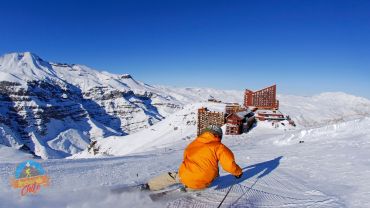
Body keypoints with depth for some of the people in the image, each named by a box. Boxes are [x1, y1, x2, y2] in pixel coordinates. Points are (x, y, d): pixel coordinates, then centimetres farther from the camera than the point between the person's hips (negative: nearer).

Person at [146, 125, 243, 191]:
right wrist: (238, 172, 12)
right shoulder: (218, 147, -2)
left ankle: (147, 186, 27)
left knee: (170, 176, 24)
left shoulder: (194, 143, 10)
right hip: (202, 184, -2)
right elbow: (229, 164, -9)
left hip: (184, 176, 3)